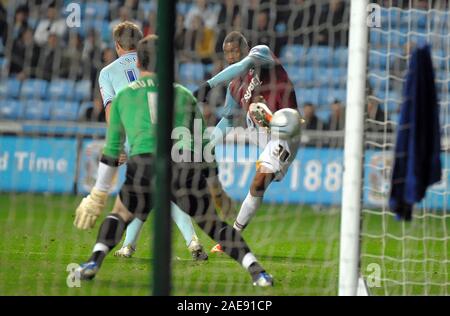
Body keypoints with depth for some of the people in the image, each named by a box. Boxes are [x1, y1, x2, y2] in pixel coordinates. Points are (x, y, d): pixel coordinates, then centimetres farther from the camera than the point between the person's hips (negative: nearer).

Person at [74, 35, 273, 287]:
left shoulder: (123, 96, 25)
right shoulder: (185, 95, 26)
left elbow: (112, 152, 30)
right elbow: (203, 146, 26)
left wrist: (97, 196, 37)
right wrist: (212, 188, 34)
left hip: (144, 164, 0)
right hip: (187, 167, 1)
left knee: (120, 216, 24)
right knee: (214, 225, 13)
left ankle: (95, 262, 1)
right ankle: (257, 272, -3)